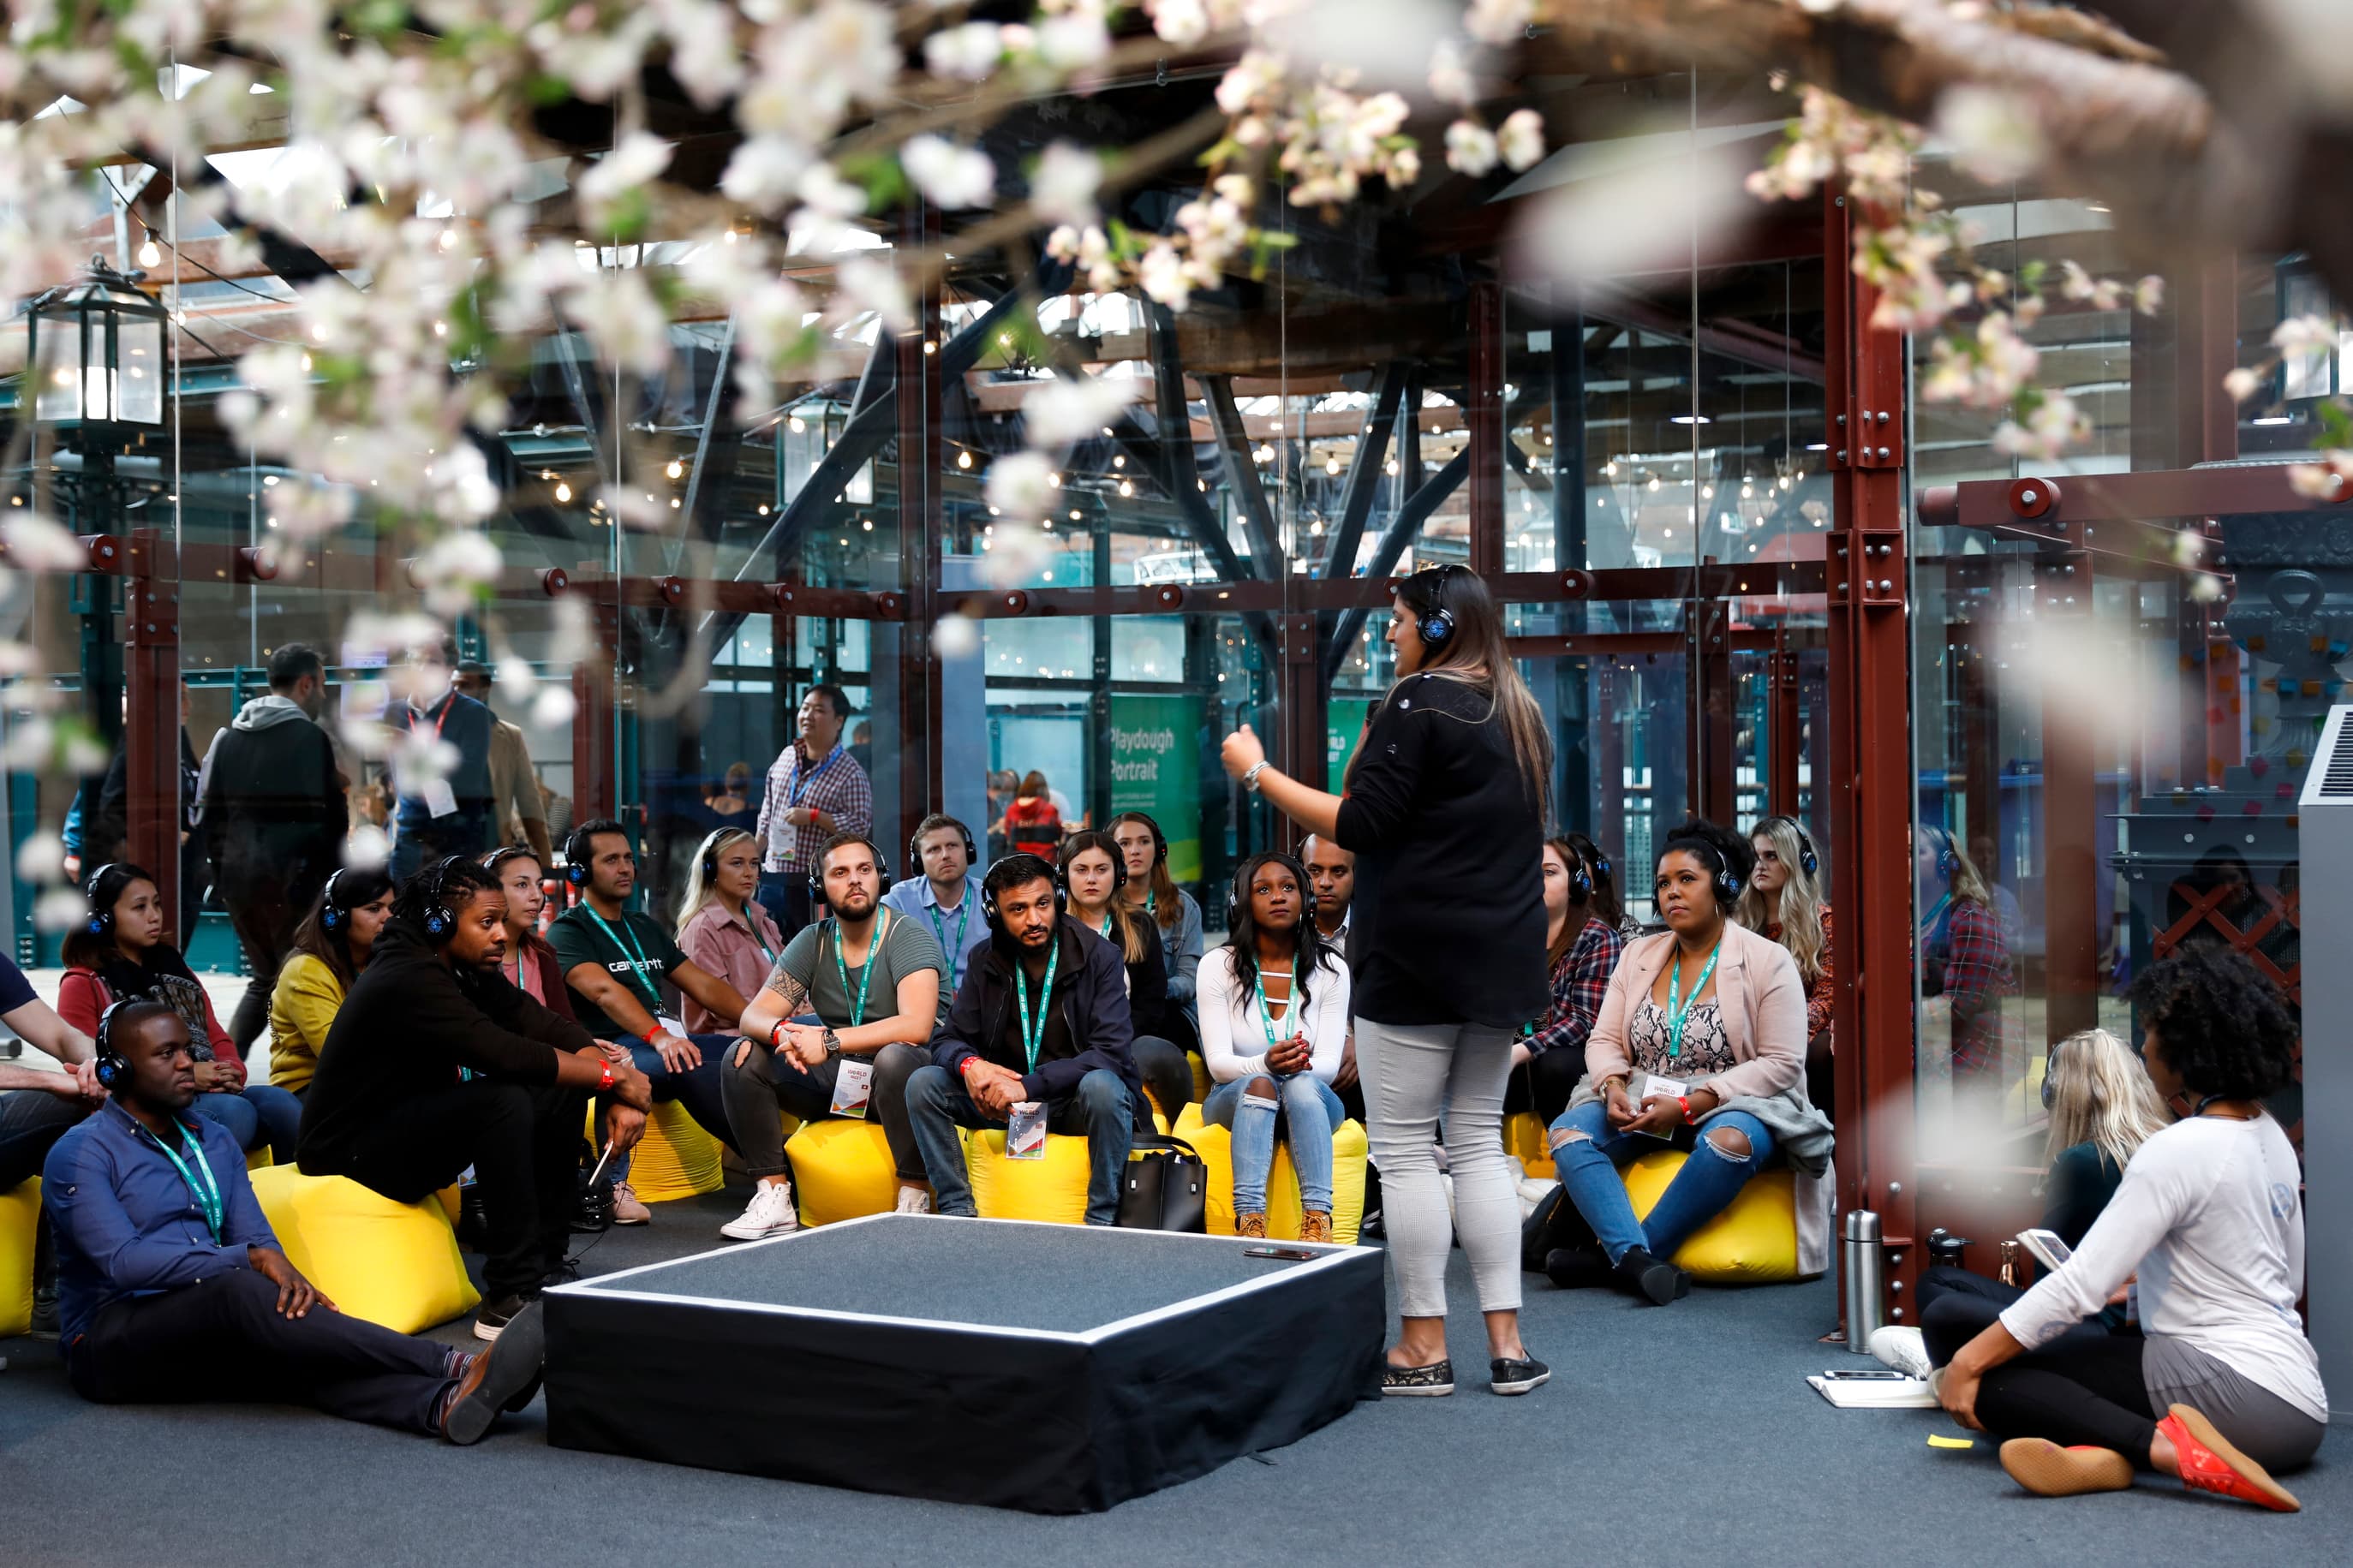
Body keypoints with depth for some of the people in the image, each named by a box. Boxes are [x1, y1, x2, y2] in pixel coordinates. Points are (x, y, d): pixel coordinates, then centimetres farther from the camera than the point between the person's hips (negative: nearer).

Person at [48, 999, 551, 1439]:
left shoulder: (214, 1142, 16)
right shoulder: (81, 1153, -4)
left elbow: (257, 1238, 9)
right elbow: (124, 1261, -18)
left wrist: (283, 1275, -16)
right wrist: (251, 1260, -25)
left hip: (207, 1340, 6)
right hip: (111, 1339, -6)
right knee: (238, 1293, -34)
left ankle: (444, 1404, -58)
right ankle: (457, 1366, -47)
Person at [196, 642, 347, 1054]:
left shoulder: (228, 738, 9)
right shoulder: (310, 738, -8)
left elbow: (210, 811, 9)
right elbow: (332, 818, -9)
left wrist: (221, 869, 15)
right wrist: (332, 879, 0)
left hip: (237, 877, 6)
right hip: (293, 878, -6)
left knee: (264, 977, 21)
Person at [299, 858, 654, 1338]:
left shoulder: (469, 970, 2)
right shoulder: (409, 980, -25)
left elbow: (554, 1029, -1)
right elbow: (508, 1055, -33)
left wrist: (617, 1097, -17)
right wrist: (611, 1074, -22)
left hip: (416, 1127, 9)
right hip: (352, 1151, -9)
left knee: (562, 1090, -2)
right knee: (503, 1100, -31)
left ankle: (546, 1263, 4)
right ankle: (513, 1296, -27)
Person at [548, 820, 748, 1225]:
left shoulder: (646, 928, 24)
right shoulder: (567, 932, 2)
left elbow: (703, 984, 18)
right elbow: (604, 990, -17)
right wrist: (658, 1036, -34)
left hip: (671, 1042, 7)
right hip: (616, 1051, -7)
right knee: (691, 1067, -37)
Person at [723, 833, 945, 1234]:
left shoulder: (909, 938, -13)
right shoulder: (813, 942, 4)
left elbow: (916, 1026, -29)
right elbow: (754, 1015, -1)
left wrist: (829, 1041, -32)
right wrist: (783, 1032, -26)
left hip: (895, 1082, -5)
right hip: (838, 1082, 6)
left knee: (895, 1057, -39)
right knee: (742, 1057, -10)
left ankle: (914, 1201, -26)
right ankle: (773, 1198, -10)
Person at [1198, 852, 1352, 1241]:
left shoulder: (1331, 969, -1)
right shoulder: (1218, 965, -3)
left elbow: (1329, 1065, -8)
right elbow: (1218, 1062, -11)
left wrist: (1302, 1064, -34)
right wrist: (1265, 1064, -34)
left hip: (1311, 1101, 0)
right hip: (1236, 1101, 0)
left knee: (1302, 1084, -36)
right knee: (1258, 1084, -36)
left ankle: (1317, 1220, -47)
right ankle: (1249, 1219, -49)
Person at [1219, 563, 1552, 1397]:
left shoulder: (1417, 703, -10)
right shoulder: (1520, 714, 15)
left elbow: (1359, 825, -16)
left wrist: (1257, 773, -8)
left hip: (1415, 953, -8)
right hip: (1501, 955, 8)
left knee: (1404, 1150, -1)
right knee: (1480, 1143, 12)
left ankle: (1423, 1347, 3)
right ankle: (1507, 1343, 11)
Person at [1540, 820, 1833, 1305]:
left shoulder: (1767, 961, -5)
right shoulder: (1638, 956, 11)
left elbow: (1781, 1063, -11)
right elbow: (1605, 1041, 10)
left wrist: (1689, 1106, -20)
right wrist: (1613, 1087, -15)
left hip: (1734, 1105, -4)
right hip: (1643, 1104, 5)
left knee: (1730, 1142, -39)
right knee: (1568, 1131, -23)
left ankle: (1613, 1259, -32)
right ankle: (1637, 1259, -40)